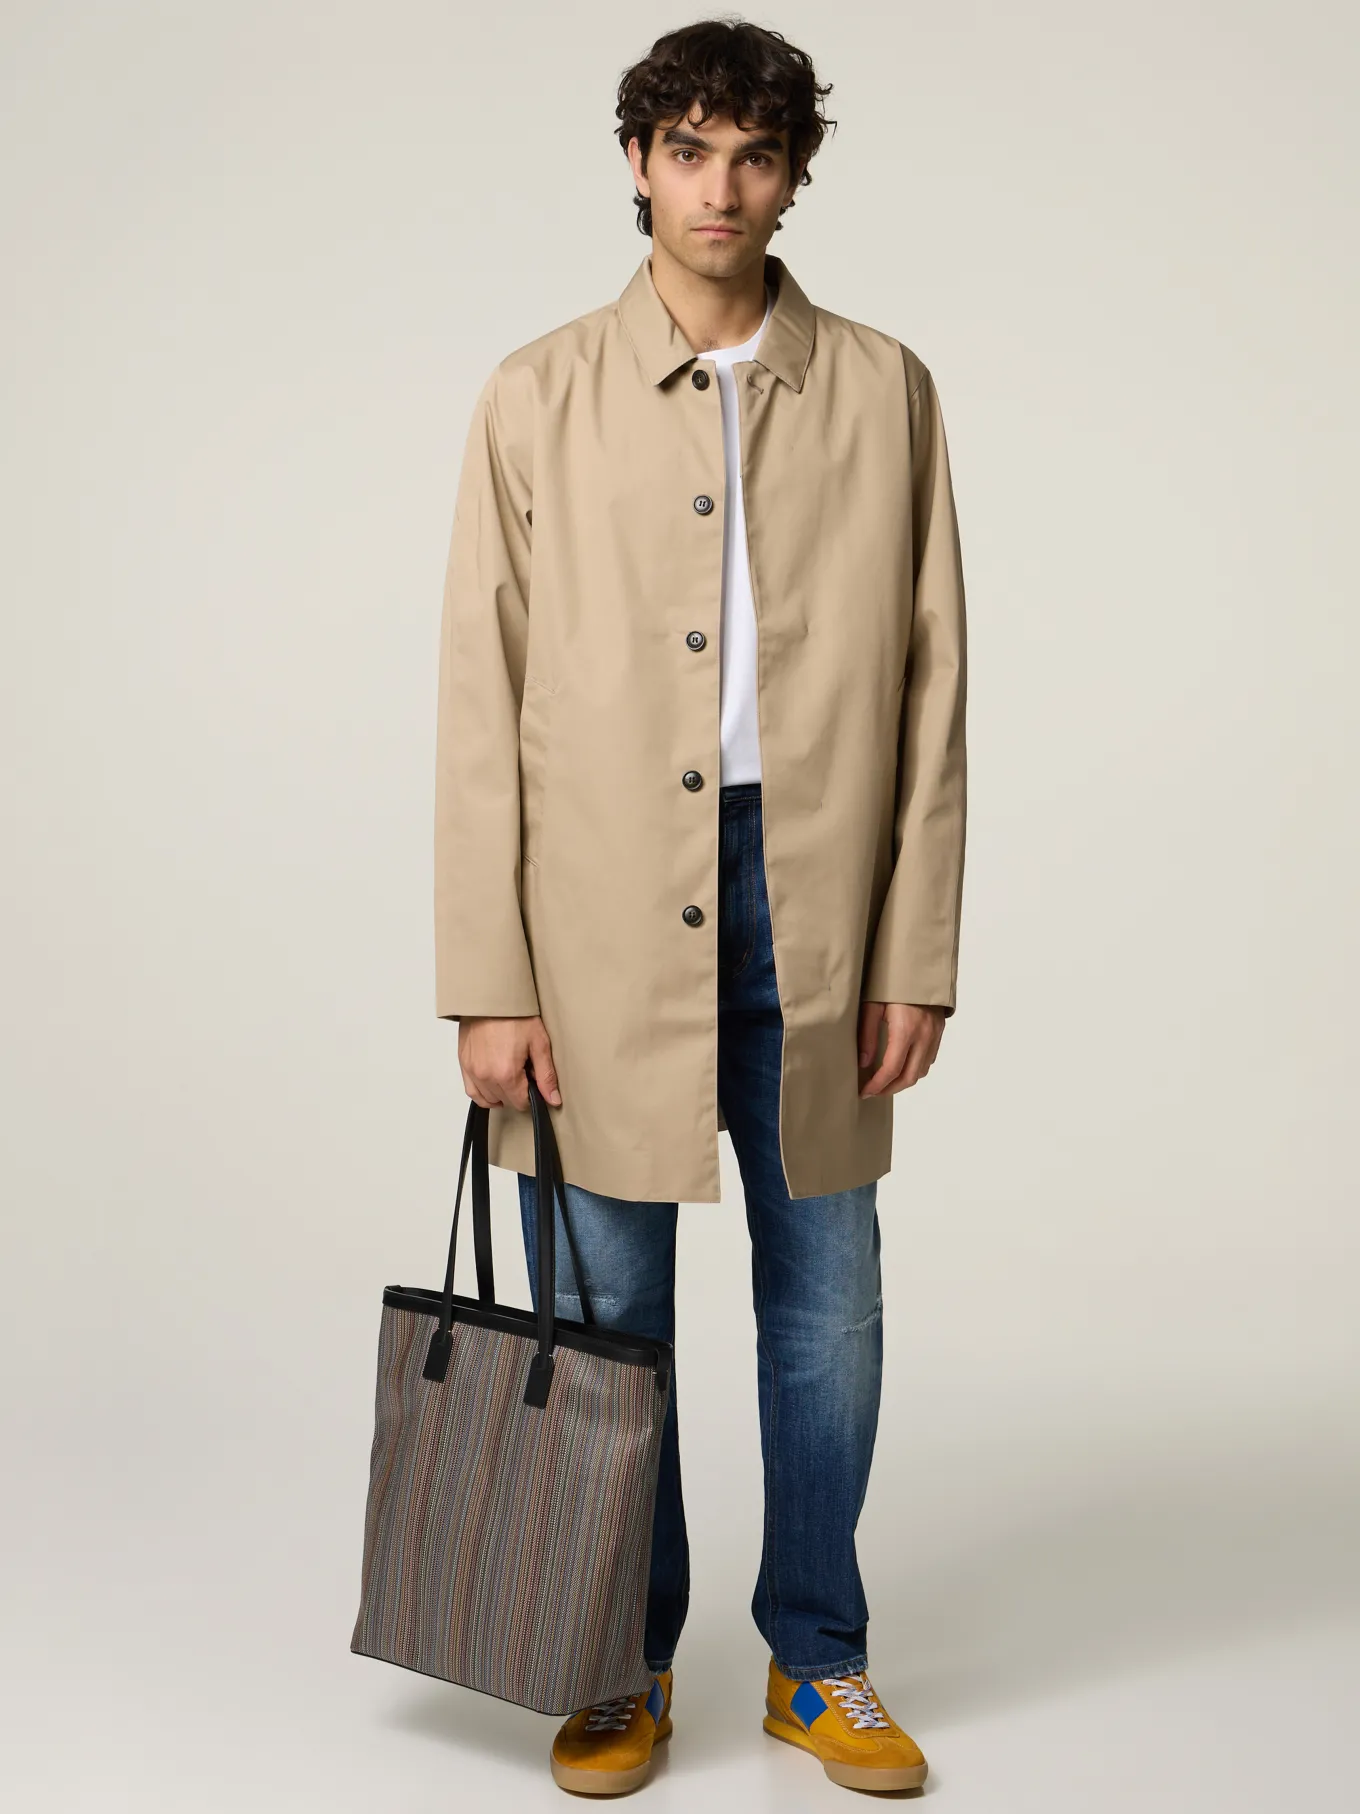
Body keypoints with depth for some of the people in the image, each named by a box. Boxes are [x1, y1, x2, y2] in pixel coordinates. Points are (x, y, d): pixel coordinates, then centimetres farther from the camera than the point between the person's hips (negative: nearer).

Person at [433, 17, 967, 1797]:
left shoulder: (885, 391, 6)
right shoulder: (539, 397, 2)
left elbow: (930, 684, 4)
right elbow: (483, 703, -1)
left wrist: (918, 953, -1)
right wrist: (488, 982, -6)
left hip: (815, 898, 1)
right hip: (603, 911, -1)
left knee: (828, 1306, 10)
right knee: (603, 1313, 8)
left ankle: (820, 1662, 29)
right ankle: (621, 1669, 27)